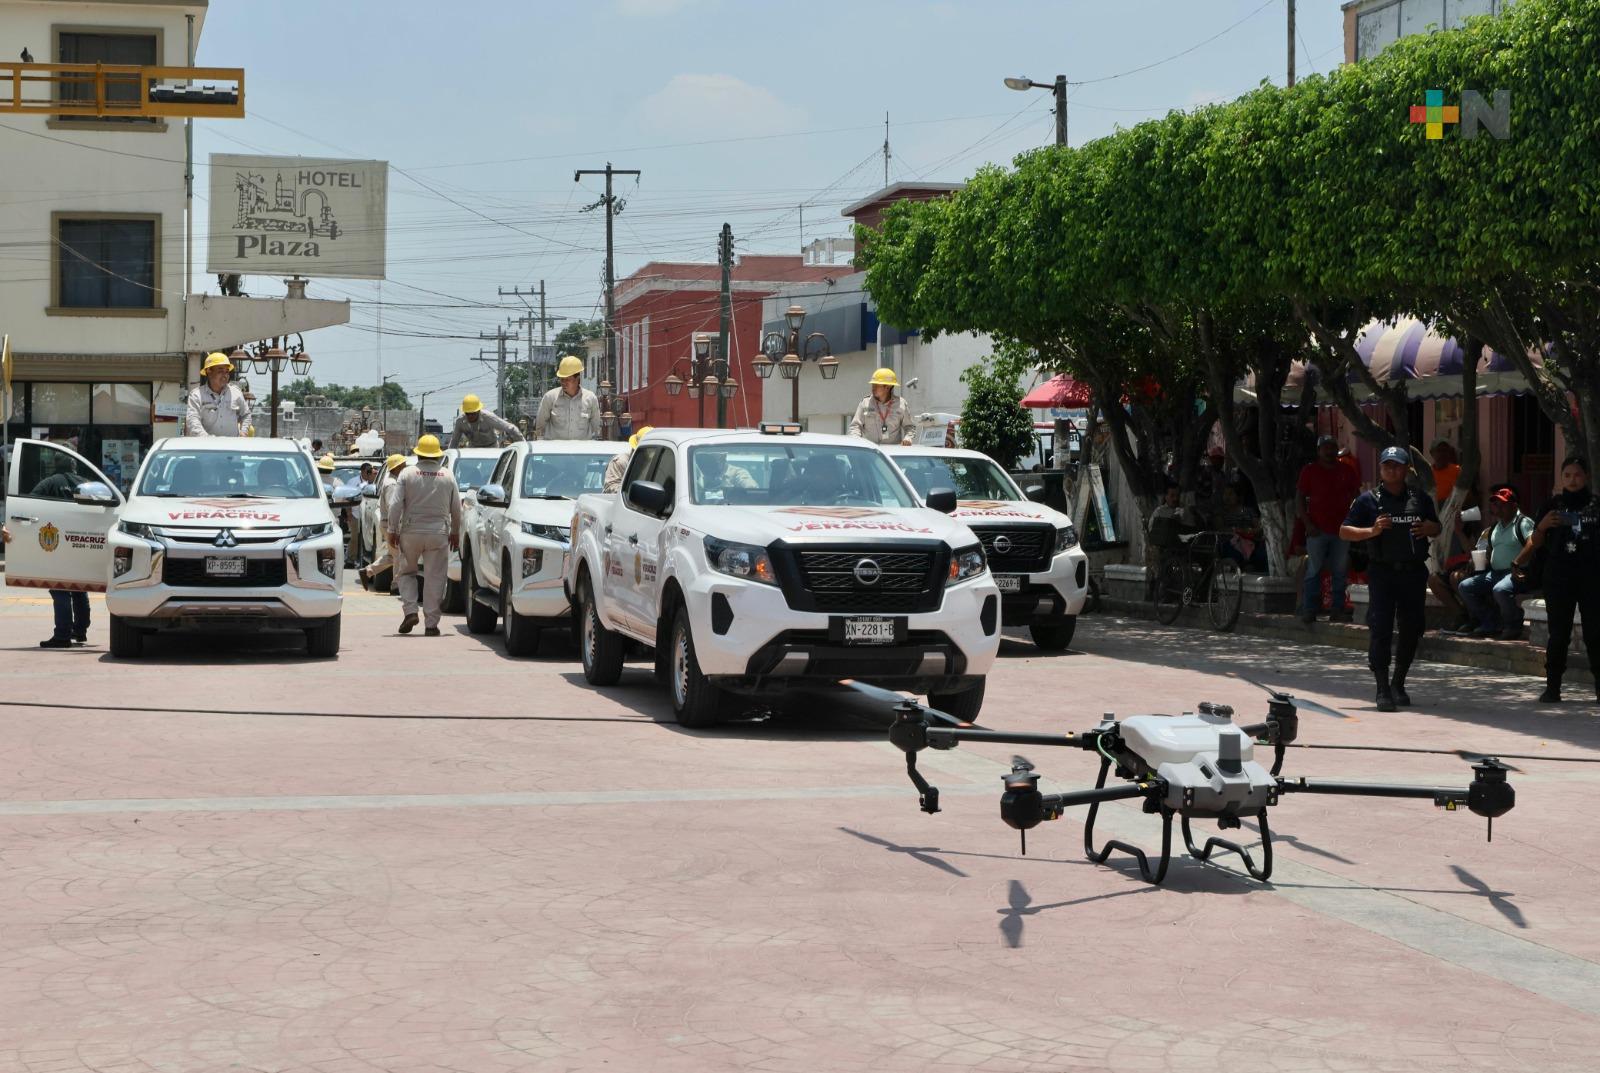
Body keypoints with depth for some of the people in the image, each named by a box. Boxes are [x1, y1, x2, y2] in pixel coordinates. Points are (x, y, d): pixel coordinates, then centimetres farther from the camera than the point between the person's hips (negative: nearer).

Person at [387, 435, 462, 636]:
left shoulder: (407, 474, -2)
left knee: (406, 571, 16)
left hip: (411, 532, -1)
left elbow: (396, 505, -7)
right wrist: (455, 532, 18)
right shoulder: (447, 476, 4)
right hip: (438, 533, 1)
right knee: (435, 578, 4)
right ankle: (431, 624, 3)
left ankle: (410, 611, -2)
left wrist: (392, 531, -1)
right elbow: (456, 508, 8)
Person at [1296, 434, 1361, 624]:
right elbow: (1299, 498, 2)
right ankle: (1309, 610, 0)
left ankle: (1337, 610, 9)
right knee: (1314, 571, -2)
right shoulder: (1310, 470, 3)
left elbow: (1356, 496, 18)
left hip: (1341, 530, 3)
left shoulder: (1346, 471, 11)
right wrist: (1307, 523, -8)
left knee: (1340, 572, 4)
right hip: (1317, 529, -3)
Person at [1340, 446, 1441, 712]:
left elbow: (1436, 527, 25)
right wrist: (1372, 531, -14)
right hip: (1382, 572, -4)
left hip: (1414, 572, 4)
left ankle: (1398, 683, 26)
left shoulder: (1420, 498, 13)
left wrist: (1430, 528, 0)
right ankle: (1383, 690, -8)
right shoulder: (1369, 499, 3)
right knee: (1381, 630, -10)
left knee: (1411, 630, 9)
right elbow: (1344, 532, 2)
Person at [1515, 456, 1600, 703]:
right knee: (1558, 634, -2)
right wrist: (1542, 525, -10)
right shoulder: (1552, 507, 8)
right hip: (1559, 577, 0)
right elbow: (1536, 541, 8)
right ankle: (1552, 687, 1)